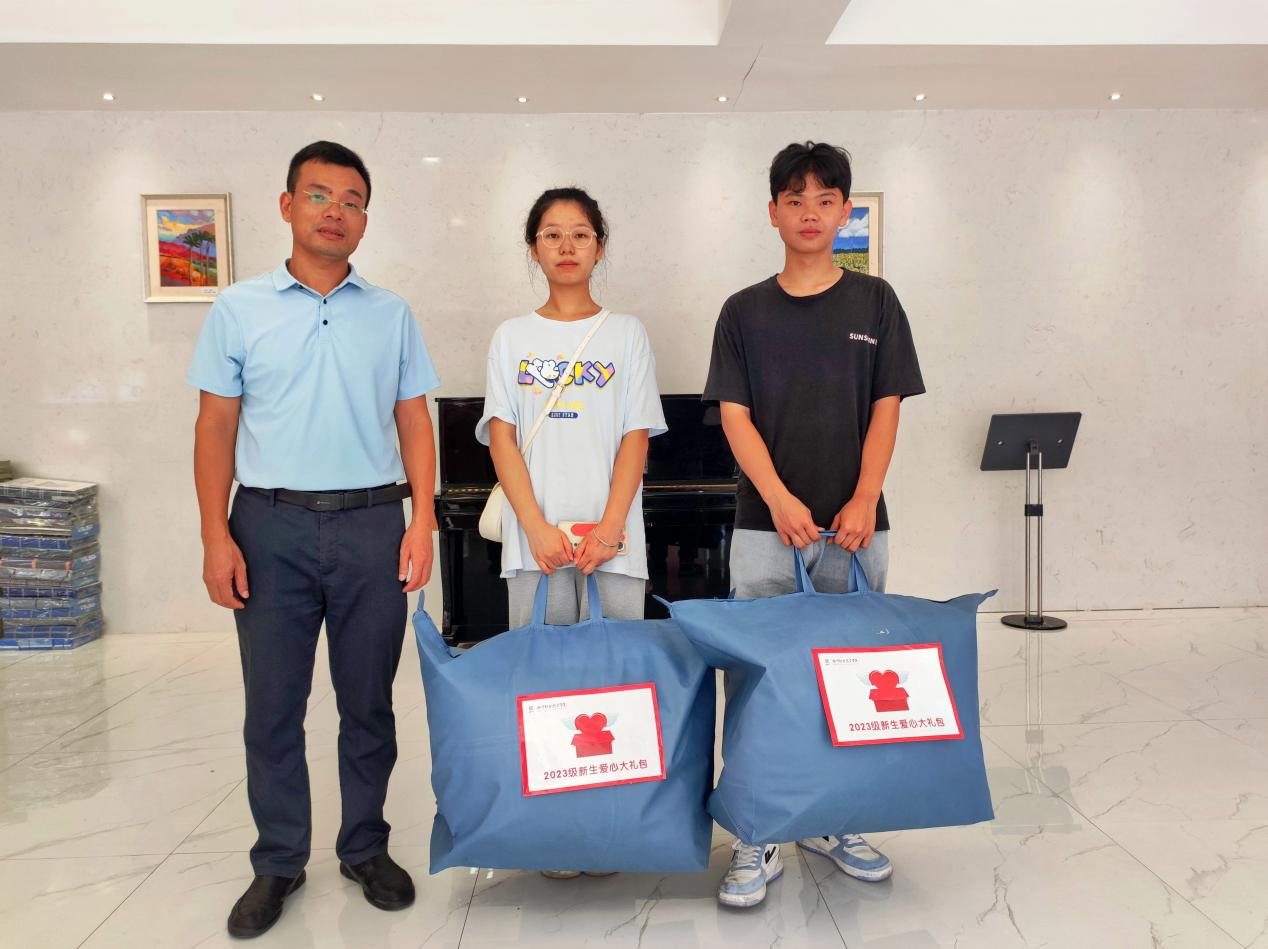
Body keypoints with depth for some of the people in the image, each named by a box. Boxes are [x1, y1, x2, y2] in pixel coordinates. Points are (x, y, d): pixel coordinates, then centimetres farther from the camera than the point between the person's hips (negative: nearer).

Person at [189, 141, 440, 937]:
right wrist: (216, 536, -5)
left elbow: (415, 423, 6)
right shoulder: (240, 310, 5)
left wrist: (423, 519, -5)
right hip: (272, 526, 0)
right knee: (273, 707, 8)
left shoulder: (392, 315, 8)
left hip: (371, 525, 1)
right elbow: (215, 429, 3)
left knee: (368, 704, 10)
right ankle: (279, 863, 25)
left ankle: (366, 849, 27)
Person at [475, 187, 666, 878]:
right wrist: (537, 529, -9)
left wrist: (608, 529, -10)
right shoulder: (513, 338, 10)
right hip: (534, 540, 1)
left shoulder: (625, 335, 8)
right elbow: (501, 438, 3)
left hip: (612, 538, 0)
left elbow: (635, 440, 2)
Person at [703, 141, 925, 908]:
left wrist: (865, 501, -12)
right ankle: (757, 839, 13)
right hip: (766, 528, -1)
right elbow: (736, 416, -2)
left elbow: (886, 409, 2)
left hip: (854, 527, 1)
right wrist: (779, 498, -16)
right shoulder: (745, 312, 5)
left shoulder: (874, 302, 6)